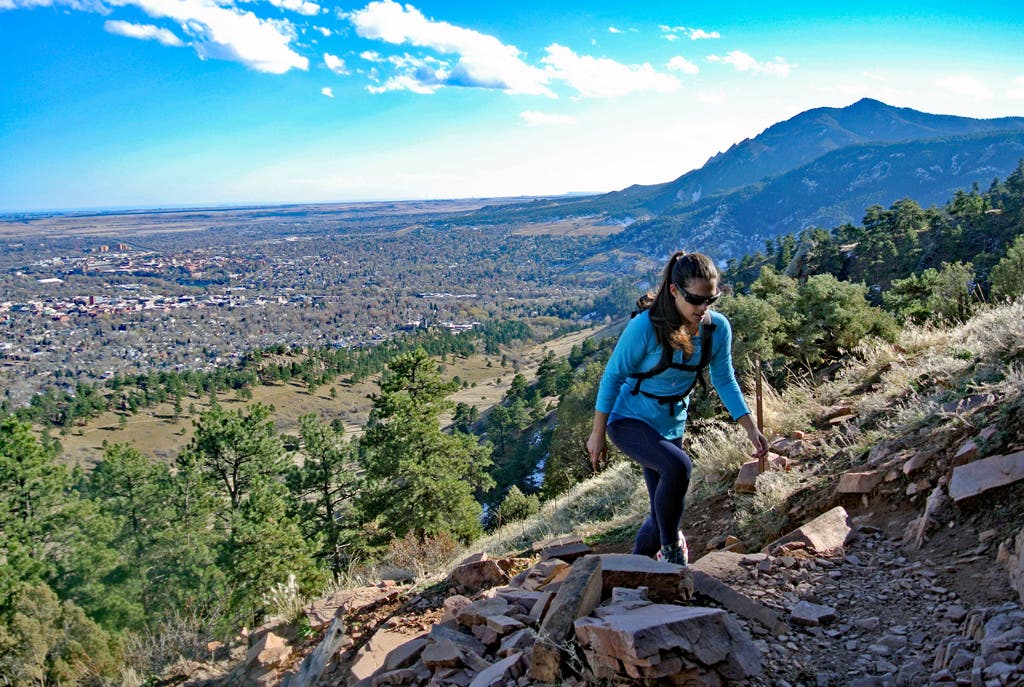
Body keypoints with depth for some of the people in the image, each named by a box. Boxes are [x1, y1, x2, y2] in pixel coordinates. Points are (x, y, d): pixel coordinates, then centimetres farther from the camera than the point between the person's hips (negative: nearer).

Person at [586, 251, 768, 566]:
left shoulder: (718, 328, -11)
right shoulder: (645, 327, -25)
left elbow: (724, 381, 2)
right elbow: (613, 376, -15)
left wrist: (750, 428, -5)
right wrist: (598, 434, -10)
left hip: (672, 426, 6)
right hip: (629, 421, -6)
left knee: (664, 513, 12)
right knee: (678, 466, -34)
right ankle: (671, 546, -11)